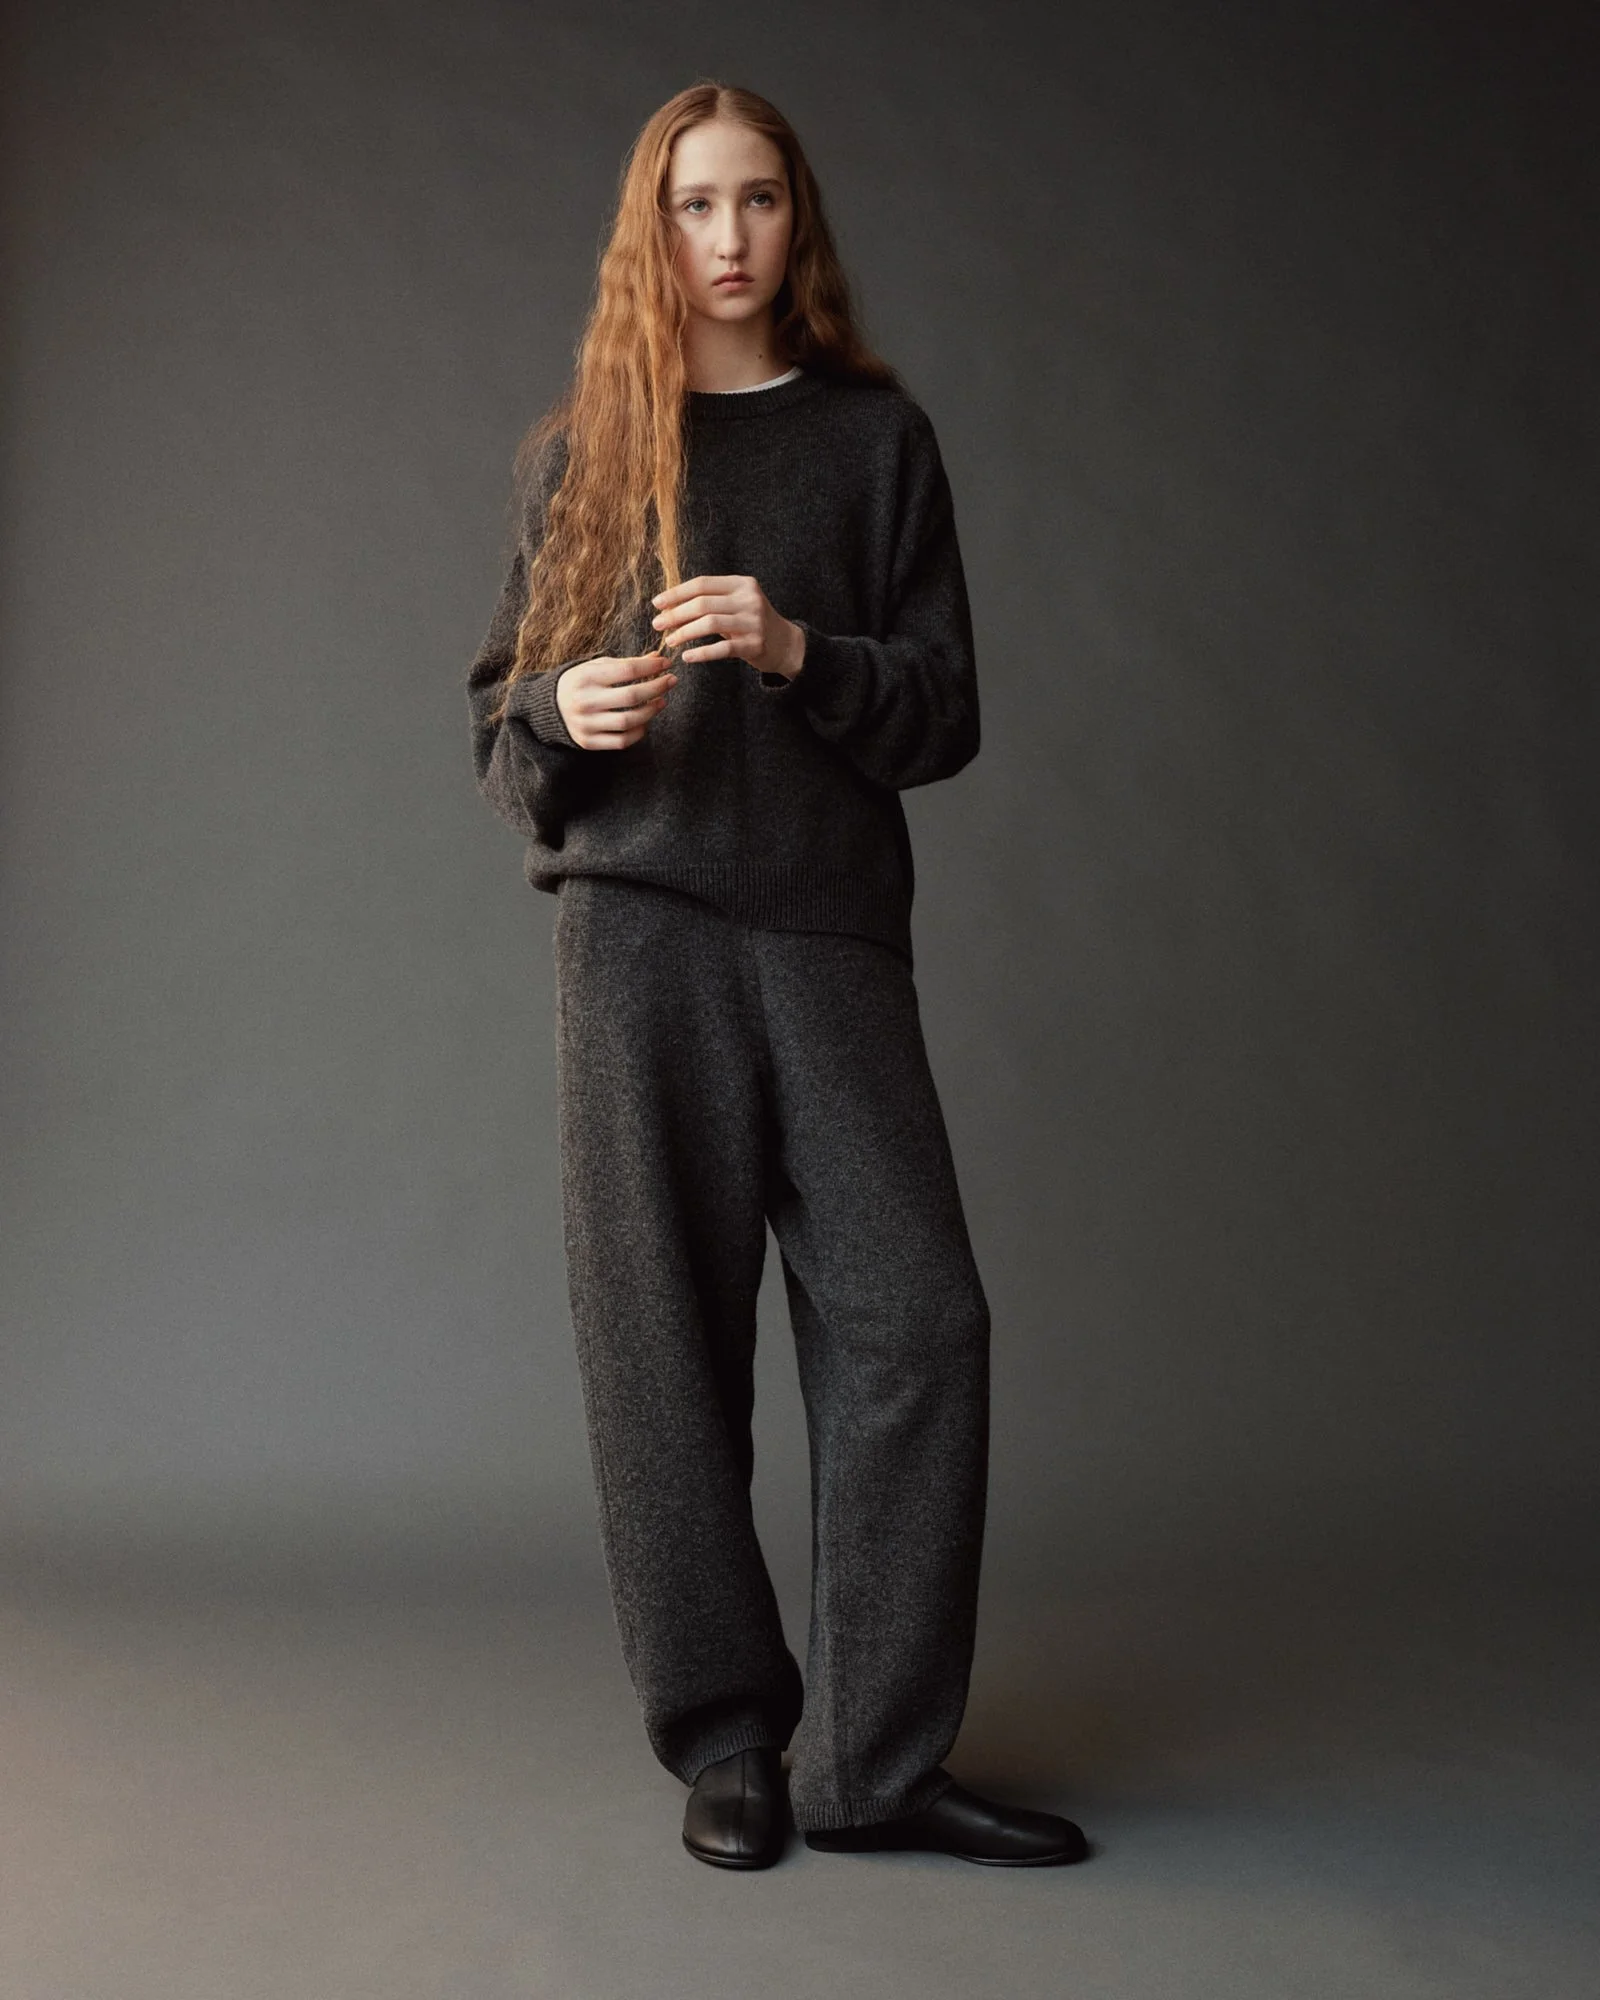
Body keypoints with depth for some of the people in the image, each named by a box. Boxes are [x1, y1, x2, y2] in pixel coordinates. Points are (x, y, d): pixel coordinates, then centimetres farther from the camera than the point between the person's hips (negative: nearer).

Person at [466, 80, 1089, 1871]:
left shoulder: (875, 434, 11)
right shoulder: (577, 449, 12)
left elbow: (948, 713, 6)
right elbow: (497, 717, 14)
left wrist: (801, 653, -12)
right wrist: (562, 713, -9)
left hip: (833, 929, 0)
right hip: (636, 930, 0)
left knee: (912, 1320, -7)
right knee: (663, 1339, 0)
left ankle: (876, 1761, 3)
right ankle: (723, 1742, 12)